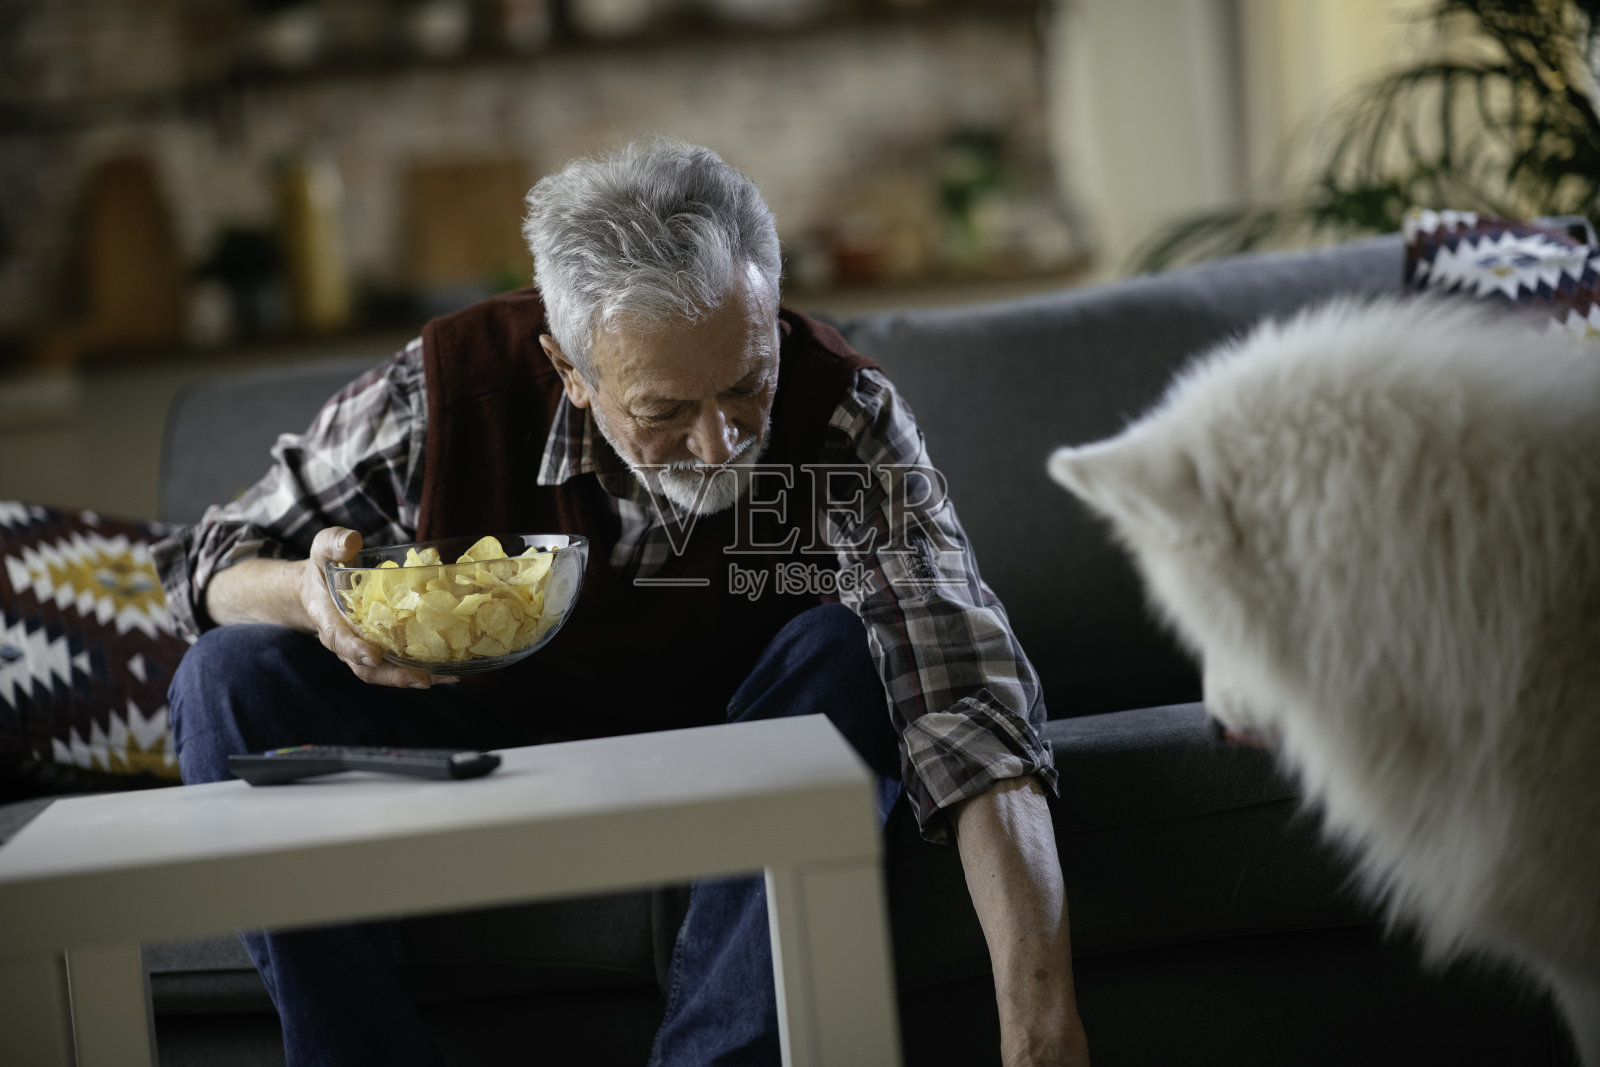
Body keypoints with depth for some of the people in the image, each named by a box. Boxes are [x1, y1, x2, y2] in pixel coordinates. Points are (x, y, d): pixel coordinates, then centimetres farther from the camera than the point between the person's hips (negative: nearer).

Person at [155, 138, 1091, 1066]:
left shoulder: (845, 419, -25)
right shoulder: (448, 388, -22)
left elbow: (964, 691, -37)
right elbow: (210, 563, -7)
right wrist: (307, 594, -34)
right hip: (484, 739, 1)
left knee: (847, 654, -31)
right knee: (235, 675, -21)